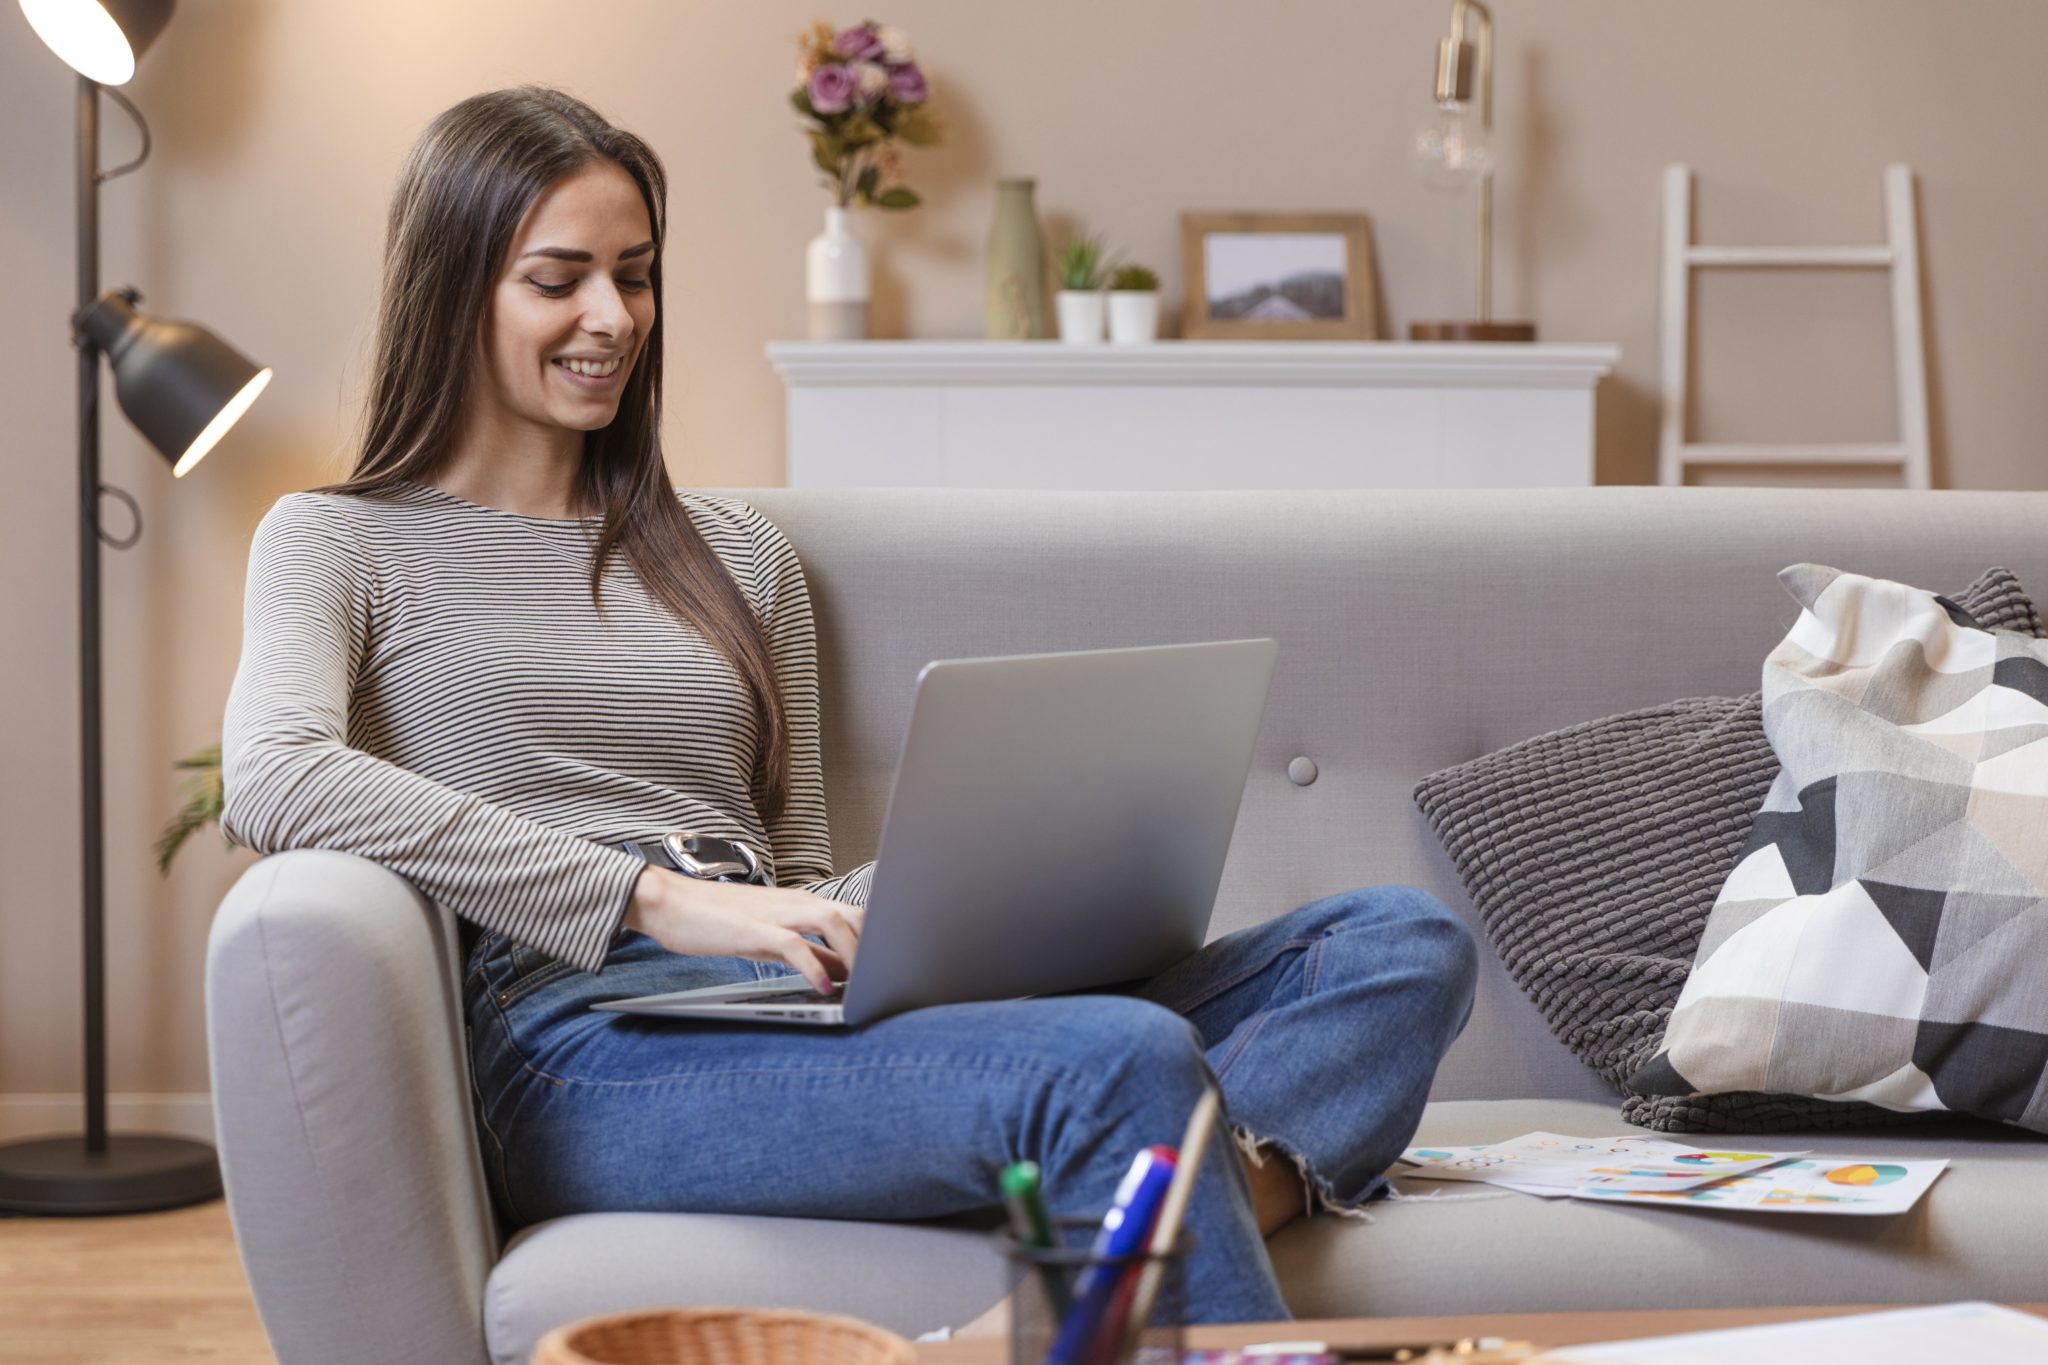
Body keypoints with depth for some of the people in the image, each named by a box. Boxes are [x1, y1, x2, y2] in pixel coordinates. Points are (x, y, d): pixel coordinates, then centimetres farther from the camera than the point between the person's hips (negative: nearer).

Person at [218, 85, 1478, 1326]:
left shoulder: (738, 553, 28)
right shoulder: (339, 544, 12)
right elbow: (274, 784, -10)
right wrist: (664, 900, -17)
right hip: (584, 1047, -6)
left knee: (1408, 941, -14)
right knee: (1122, 1063, -35)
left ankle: (1250, 1172, -44)